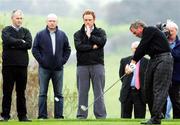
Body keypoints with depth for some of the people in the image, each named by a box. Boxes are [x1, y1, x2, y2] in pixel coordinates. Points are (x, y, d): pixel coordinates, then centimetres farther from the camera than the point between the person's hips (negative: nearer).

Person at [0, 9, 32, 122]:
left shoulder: (26, 31, 12)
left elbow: (29, 44, -5)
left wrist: (14, 44, -9)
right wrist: (21, 42, -7)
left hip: (22, 65, 2)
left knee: (21, 92, 6)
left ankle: (22, 115, 10)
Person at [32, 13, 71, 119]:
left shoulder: (62, 35, 9)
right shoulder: (40, 35, 3)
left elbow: (67, 49, 13)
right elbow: (35, 49, 2)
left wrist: (63, 60, 2)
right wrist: (41, 60, -7)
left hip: (58, 68, 2)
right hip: (44, 69, -2)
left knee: (59, 94, 4)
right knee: (43, 93, -1)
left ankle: (59, 115, 7)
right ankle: (42, 116, 0)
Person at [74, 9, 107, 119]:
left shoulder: (100, 32, 11)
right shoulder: (78, 34, 10)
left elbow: (102, 41, -9)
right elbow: (78, 46, -7)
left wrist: (90, 36, -3)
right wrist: (92, 47, -9)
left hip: (97, 65, -1)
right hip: (82, 65, 1)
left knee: (99, 92, -2)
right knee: (82, 92, 1)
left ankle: (101, 116, -2)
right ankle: (81, 116, 4)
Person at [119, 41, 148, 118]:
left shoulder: (146, 62, 1)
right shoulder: (124, 61, 7)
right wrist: (126, 85, 11)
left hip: (140, 93, -1)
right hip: (127, 92, 2)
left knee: (140, 118, 0)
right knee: (125, 117, 4)